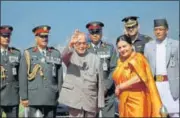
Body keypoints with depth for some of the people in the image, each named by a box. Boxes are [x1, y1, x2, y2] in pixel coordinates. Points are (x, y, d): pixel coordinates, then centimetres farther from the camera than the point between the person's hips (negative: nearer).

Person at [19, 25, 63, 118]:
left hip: (52, 98, 2)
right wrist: (24, 97, -4)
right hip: (35, 97, -2)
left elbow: (60, 76, 8)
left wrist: (60, 95, 4)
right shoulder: (28, 54, 4)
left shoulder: (56, 53, 10)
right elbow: (23, 78, 0)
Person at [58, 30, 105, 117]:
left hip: (91, 102, 2)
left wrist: (100, 103, 5)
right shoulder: (70, 56, 2)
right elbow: (64, 56, -24)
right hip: (75, 100, -2)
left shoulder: (95, 59, 7)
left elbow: (100, 82, 7)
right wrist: (70, 44, -45)